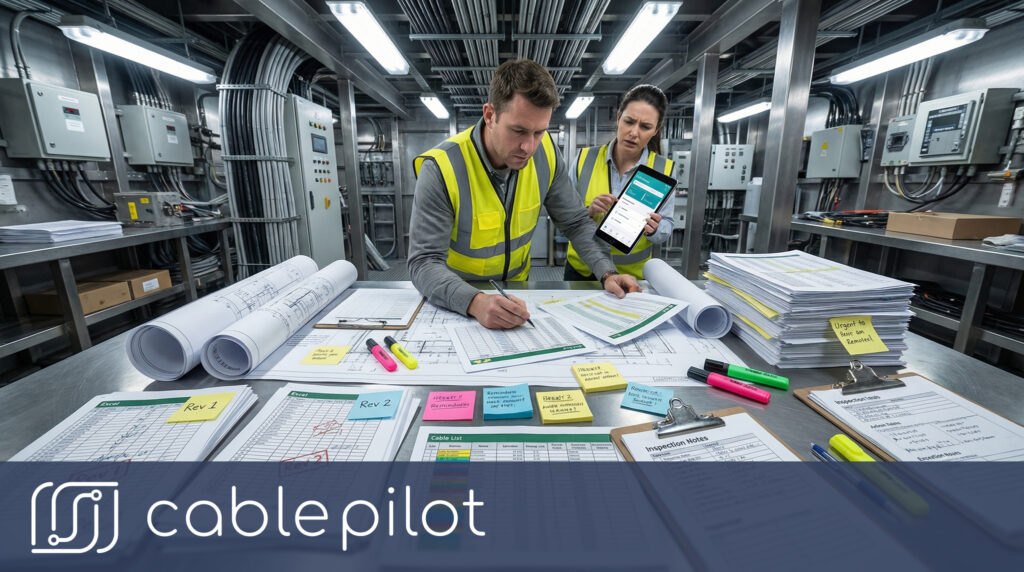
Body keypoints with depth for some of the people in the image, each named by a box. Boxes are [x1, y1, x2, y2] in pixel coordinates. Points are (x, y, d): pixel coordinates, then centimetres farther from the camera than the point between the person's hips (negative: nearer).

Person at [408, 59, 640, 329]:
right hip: (455, 301, -1)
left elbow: (576, 222, 1)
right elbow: (425, 262, -23)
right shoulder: (441, 168, -22)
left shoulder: (545, 153, -9)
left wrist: (607, 273, -14)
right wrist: (475, 303, -41)